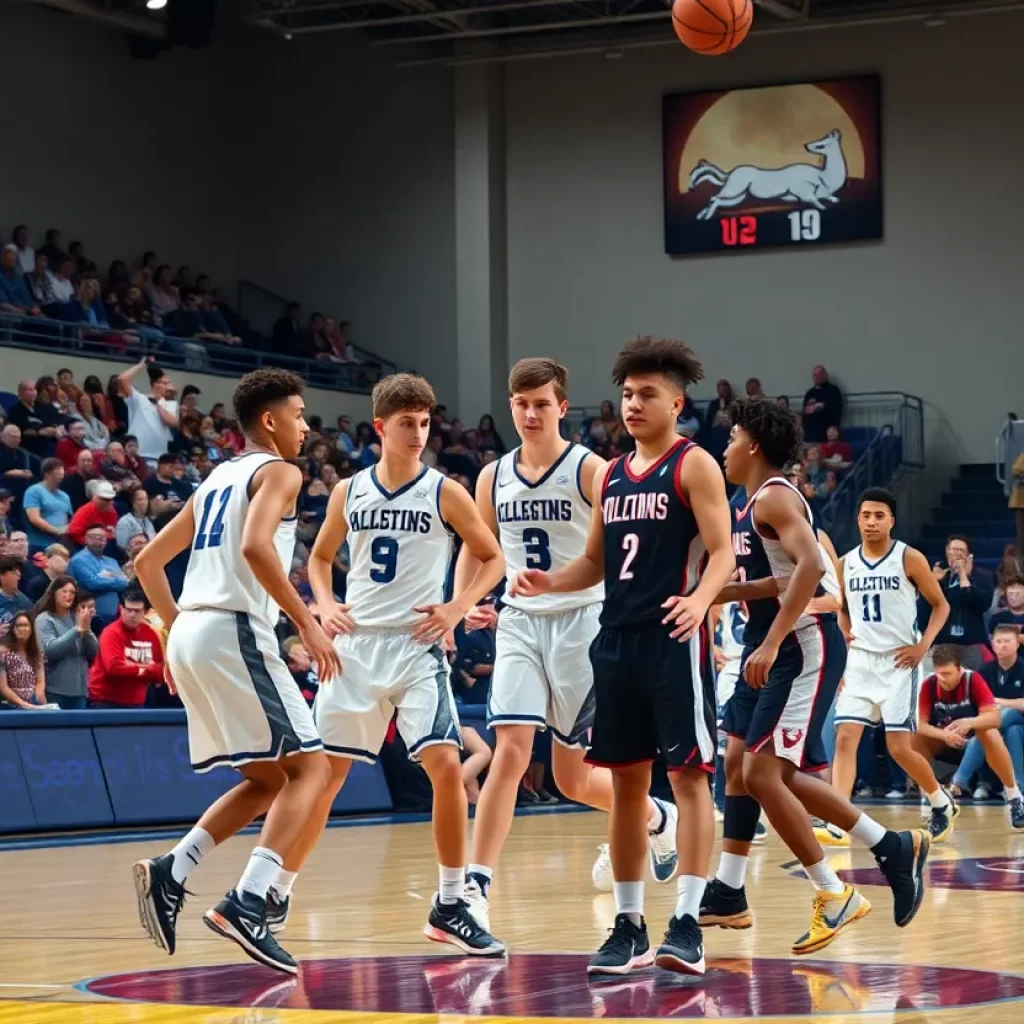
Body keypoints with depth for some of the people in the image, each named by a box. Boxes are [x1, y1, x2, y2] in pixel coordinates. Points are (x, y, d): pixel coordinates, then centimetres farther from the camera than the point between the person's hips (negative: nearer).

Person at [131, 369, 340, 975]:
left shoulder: (216, 482, 25)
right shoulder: (278, 472, 0)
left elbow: (149, 562, 27)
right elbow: (255, 546, -20)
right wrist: (307, 623, -17)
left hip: (189, 634, 9)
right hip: (234, 632, -9)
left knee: (268, 779, 16)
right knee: (310, 766, -6)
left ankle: (170, 875, 1)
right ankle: (248, 904, -21)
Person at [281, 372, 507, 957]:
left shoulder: (444, 493, -1)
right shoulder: (349, 492, 6)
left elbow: (493, 559, 6)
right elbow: (321, 557, 21)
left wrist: (458, 607, -8)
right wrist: (326, 605, 3)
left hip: (417, 647, -2)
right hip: (356, 646, 2)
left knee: (445, 765, -15)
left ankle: (451, 906, -3)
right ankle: (277, 894, 15)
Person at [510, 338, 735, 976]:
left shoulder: (694, 466, -3)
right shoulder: (609, 477, 17)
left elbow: (722, 550, -11)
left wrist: (700, 600, -30)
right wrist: (549, 582, 2)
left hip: (674, 639, -7)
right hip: (617, 641, 7)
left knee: (688, 774, -6)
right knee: (627, 781, 8)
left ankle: (688, 923, -6)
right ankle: (629, 925, 14)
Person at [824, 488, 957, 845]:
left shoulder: (909, 559, -7)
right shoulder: (845, 564, 6)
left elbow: (941, 605, 1)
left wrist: (923, 645, -11)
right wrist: (845, 636, 6)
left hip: (898, 662, -4)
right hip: (859, 661, 4)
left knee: (899, 747, -4)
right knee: (845, 738, -11)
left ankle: (942, 803, 23)